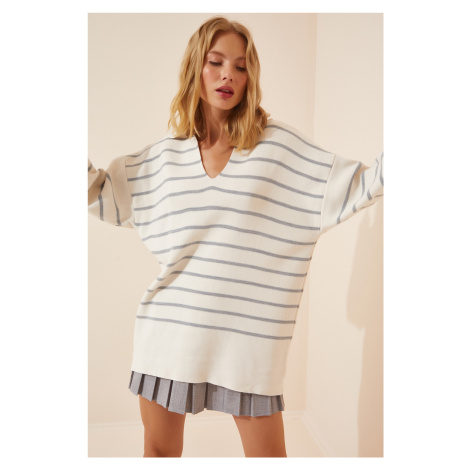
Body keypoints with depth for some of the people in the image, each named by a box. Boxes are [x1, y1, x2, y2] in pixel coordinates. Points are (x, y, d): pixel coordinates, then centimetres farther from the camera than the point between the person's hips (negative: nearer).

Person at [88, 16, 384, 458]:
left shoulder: (280, 146, -4)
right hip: (170, 326, 3)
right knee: (159, 450, 19)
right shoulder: (165, 153, 5)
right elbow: (103, 193, 12)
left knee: (268, 454, 11)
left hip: (249, 330, -2)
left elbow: (351, 186, -3)